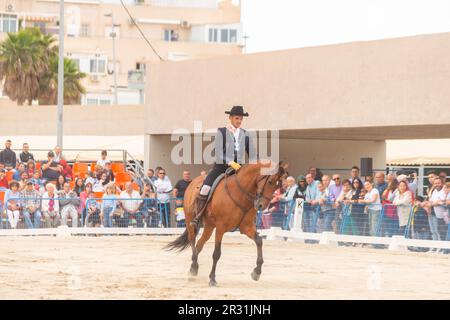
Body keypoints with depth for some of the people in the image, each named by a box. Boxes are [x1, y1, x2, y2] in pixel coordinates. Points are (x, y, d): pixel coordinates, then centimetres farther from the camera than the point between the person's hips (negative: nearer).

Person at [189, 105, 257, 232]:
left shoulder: (245, 135, 14)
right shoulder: (221, 132, 3)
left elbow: (252, 154, 14)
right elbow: (218, 151, -8)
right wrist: (230, 163, -20)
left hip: (239, 167, 4)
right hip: (222, 166, -4)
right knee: (205, 188, -20)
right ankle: (197, 218, -10)